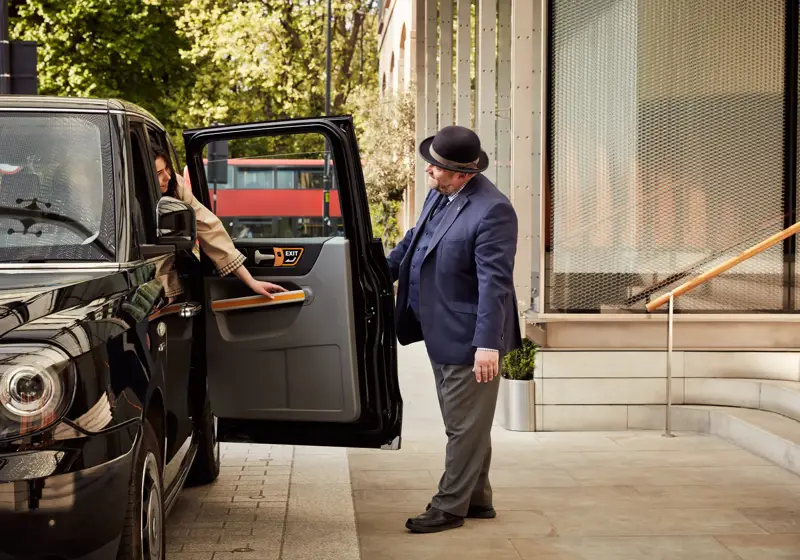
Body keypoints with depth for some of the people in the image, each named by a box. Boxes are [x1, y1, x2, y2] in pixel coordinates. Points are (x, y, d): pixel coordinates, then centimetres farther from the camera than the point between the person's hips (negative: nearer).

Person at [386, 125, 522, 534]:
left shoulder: (491, 211, -24)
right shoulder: (438, 195, 4)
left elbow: (494, 283, -26)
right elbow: (414, 242, 22)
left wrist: (487, 344, -29)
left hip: (469, 343, -10)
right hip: (443, 336, 10)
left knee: (465, 428, 4)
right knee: (463, 425, 20)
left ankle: (449, 508, 13)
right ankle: (477, 499, 32)